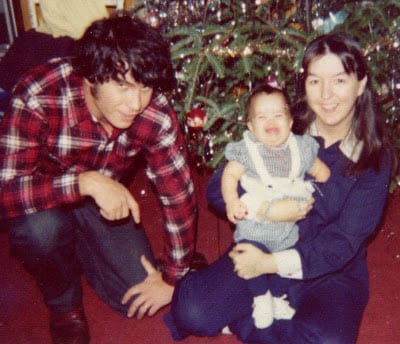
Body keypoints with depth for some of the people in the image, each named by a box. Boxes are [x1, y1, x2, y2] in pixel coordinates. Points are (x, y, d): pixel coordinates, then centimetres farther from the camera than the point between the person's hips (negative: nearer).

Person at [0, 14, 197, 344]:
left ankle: (74, 246, 22)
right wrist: (86, 182, -50)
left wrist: (172, 278, -9)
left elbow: (180, 196, -16)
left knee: (138, 301, -7)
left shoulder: (156, 116, -26)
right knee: (41, 227, -37)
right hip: (43, 201, -2)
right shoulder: (38, 97, -34)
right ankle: (63, 301, -1)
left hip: (104, 202, 3)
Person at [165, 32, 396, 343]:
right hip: (263, 249, 0)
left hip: (332, 273, 0)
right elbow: (217, 188, -6)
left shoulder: (376, 155, -7)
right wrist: (268, 209, -21)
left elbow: (346, 240, -12)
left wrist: (271, 263, -20)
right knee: (191, 311, -21)